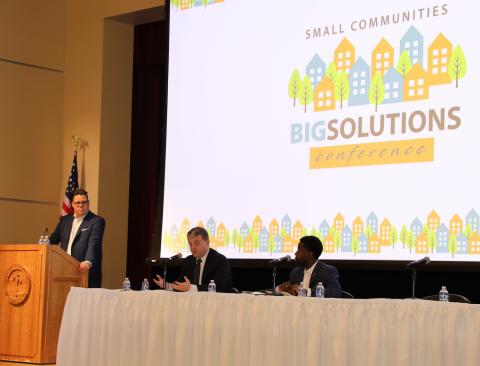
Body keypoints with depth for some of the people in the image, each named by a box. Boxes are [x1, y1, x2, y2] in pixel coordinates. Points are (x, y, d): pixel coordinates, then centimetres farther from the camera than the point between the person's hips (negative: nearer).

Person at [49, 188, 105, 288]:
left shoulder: (97, 221, -2)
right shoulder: (65, 220, 17)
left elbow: (93, 244, -15)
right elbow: (53, 240, 22)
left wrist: (88, 261, -31)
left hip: (86, 272, -5)